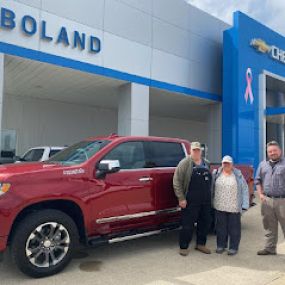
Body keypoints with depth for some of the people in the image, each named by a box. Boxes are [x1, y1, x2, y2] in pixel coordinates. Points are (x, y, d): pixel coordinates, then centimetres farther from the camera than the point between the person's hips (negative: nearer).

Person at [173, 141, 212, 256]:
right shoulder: (185, 163, -7)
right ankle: (183, 247, 17)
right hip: (190, 201, -6)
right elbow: (177, 181, -11)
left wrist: (210, 196, 11)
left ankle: (201, 244, 33)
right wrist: (181, 198, -15)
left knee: (205, 223, 14)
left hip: (206, 201, 6)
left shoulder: (206, 164, 11)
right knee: (188, 224, 1)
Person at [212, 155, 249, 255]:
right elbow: (211, 188, 5)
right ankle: (221, 245, 26)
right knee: (221, 227, 11)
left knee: (234, 228, 6)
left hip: (234, 207, -1)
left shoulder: (238, 175, 0)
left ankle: (233, 247, 20)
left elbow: (244, 189, -1)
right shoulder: (216, 174, 3)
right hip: (220, 206, 2)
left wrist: (244, 204, -8)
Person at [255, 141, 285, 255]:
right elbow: (258, 180, 16)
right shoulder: (263, 164, 13)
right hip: (267, 200, 4)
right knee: (269, 226, 13)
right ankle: (270, 248, 25)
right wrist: (260, 194, 4)